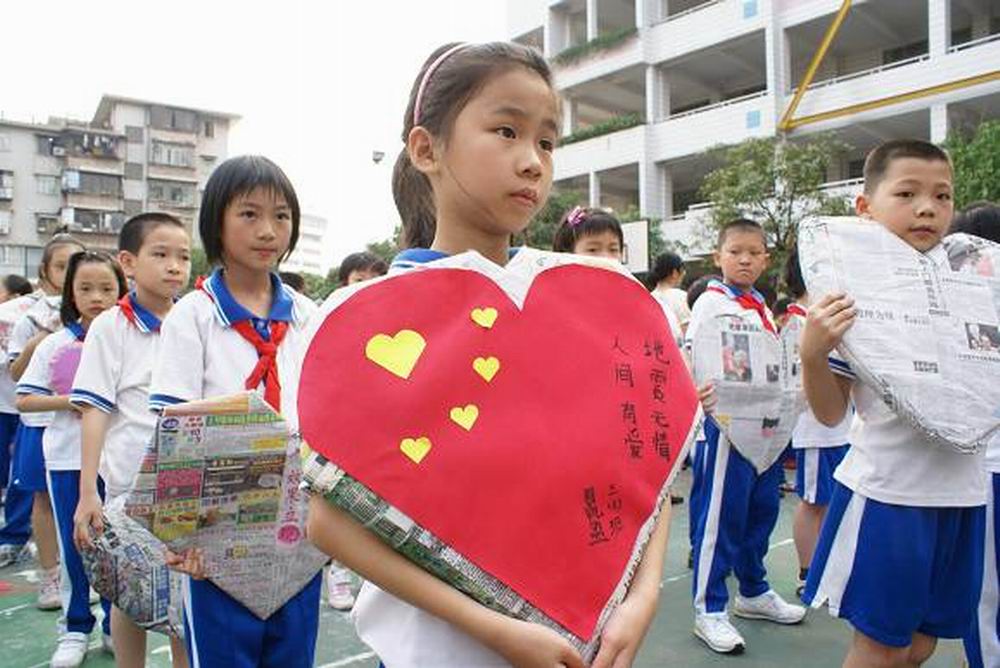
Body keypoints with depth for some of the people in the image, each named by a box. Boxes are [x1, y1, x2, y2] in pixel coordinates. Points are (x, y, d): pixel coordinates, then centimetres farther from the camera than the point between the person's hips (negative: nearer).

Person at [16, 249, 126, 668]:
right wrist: (70, 401, -13)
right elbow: (24, 400, 1)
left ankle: (115, 626, 26)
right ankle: (76, 630, 28)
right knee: (73, 547, 11)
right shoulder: (53, 344, 1)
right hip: (66, 460, 1)